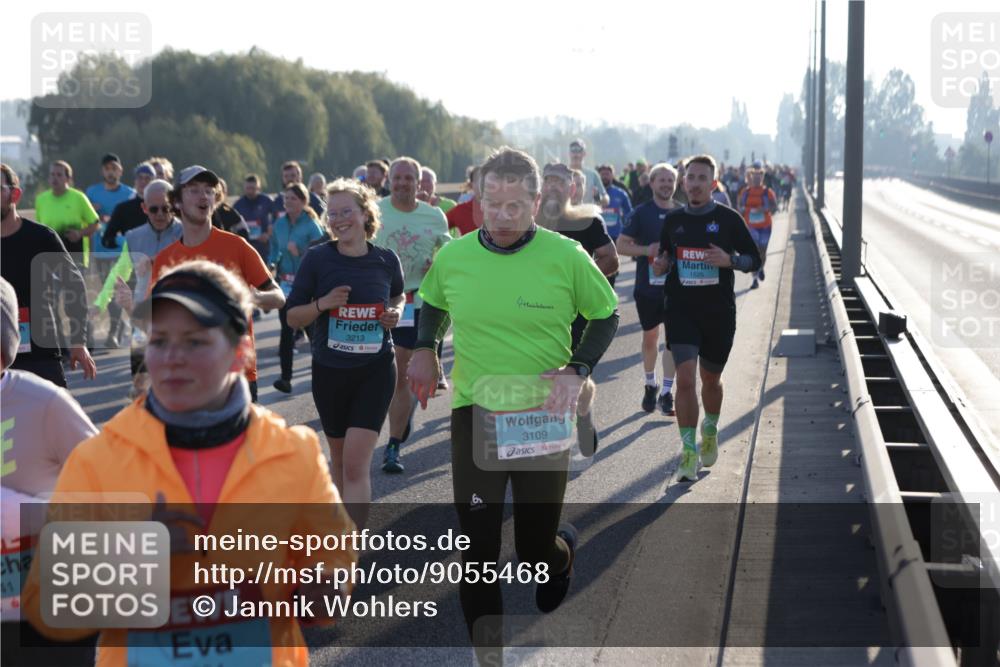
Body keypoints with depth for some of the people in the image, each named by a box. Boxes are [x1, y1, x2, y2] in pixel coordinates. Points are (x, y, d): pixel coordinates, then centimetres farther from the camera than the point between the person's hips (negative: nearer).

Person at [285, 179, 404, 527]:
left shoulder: (386, 260, -3)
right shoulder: (317, 258, -7)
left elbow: (398, 295, 19)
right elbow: (292, 316, -2)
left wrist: (396, 312, -3)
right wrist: (322, 304, -20)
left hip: (376, 371, -1)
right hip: (330, 371, 1)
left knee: (356, 462, -12)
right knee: (340, 459, 17)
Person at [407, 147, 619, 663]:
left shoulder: (567, 257, -9)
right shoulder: (452, 258, -2)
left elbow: (605, 316, 4)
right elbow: (433, 303, 19)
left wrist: (578, 370, -10)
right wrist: (425, 348, 2)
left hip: (543, 413, -1)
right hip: (473, 410, 2)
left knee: (536, 549, 6)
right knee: (476, 540, -2)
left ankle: (562, 552, 44)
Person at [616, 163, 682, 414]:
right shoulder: (641, 212, -1)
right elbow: (621, 245, -3)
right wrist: (646, 250, -18)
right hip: (647, 286, -1)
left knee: (674, 338, -5)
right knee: (650, 337, 12)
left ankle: (666, 392, 1)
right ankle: (650, 385, 31)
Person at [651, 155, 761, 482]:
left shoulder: (728, 219, -2)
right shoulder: (673, 219, 5)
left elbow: (754, 259, 2)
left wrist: (729, 260, -18)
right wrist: (661, 265, -6)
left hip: (719, 311, 0)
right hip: (681, 310, 1)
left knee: (711, 379, 15)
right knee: (685, 379, -13)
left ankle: (710, 431, 43)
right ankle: (689, 451, -6)